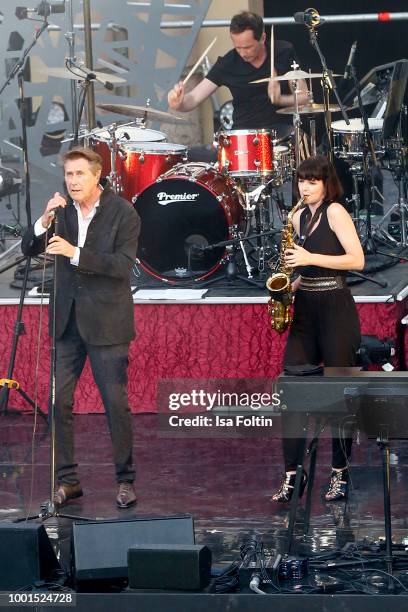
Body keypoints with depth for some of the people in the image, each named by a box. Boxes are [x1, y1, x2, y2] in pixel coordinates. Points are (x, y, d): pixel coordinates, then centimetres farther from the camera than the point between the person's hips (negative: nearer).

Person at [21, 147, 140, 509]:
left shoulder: (123, 213, -7)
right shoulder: (62, 210, 5)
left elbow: (123, 263, -17)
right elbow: (28, 249, 3)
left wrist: (75, 253, -27)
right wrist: (45, 221, -16)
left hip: (106, 323, -4)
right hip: (67, 320, 4)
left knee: (116, 403, -1)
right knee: (58, 401, 1)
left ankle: (125, 480, 12)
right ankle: (67, 480, 10)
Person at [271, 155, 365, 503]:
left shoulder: (335, 212, -6)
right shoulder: (298, 217, 14)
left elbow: (357, 260, -14)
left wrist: (310, 258, -18)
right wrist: (290, 285, 7)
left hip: (336, 310, -7)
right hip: (304, 311, 7)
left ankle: (340, 474, 9)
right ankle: (292, 474, 1)